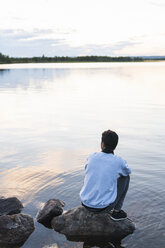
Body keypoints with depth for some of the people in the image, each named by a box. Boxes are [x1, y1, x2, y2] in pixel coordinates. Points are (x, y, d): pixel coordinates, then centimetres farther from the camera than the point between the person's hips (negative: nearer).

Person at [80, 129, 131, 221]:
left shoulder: (92, 156, -4)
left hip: (85, 203, 4)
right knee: (125, 176, 14)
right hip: (104, 206, -3)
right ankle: (116, 211, 18)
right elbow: (128, 171, 13)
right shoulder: (119, 161, -11)